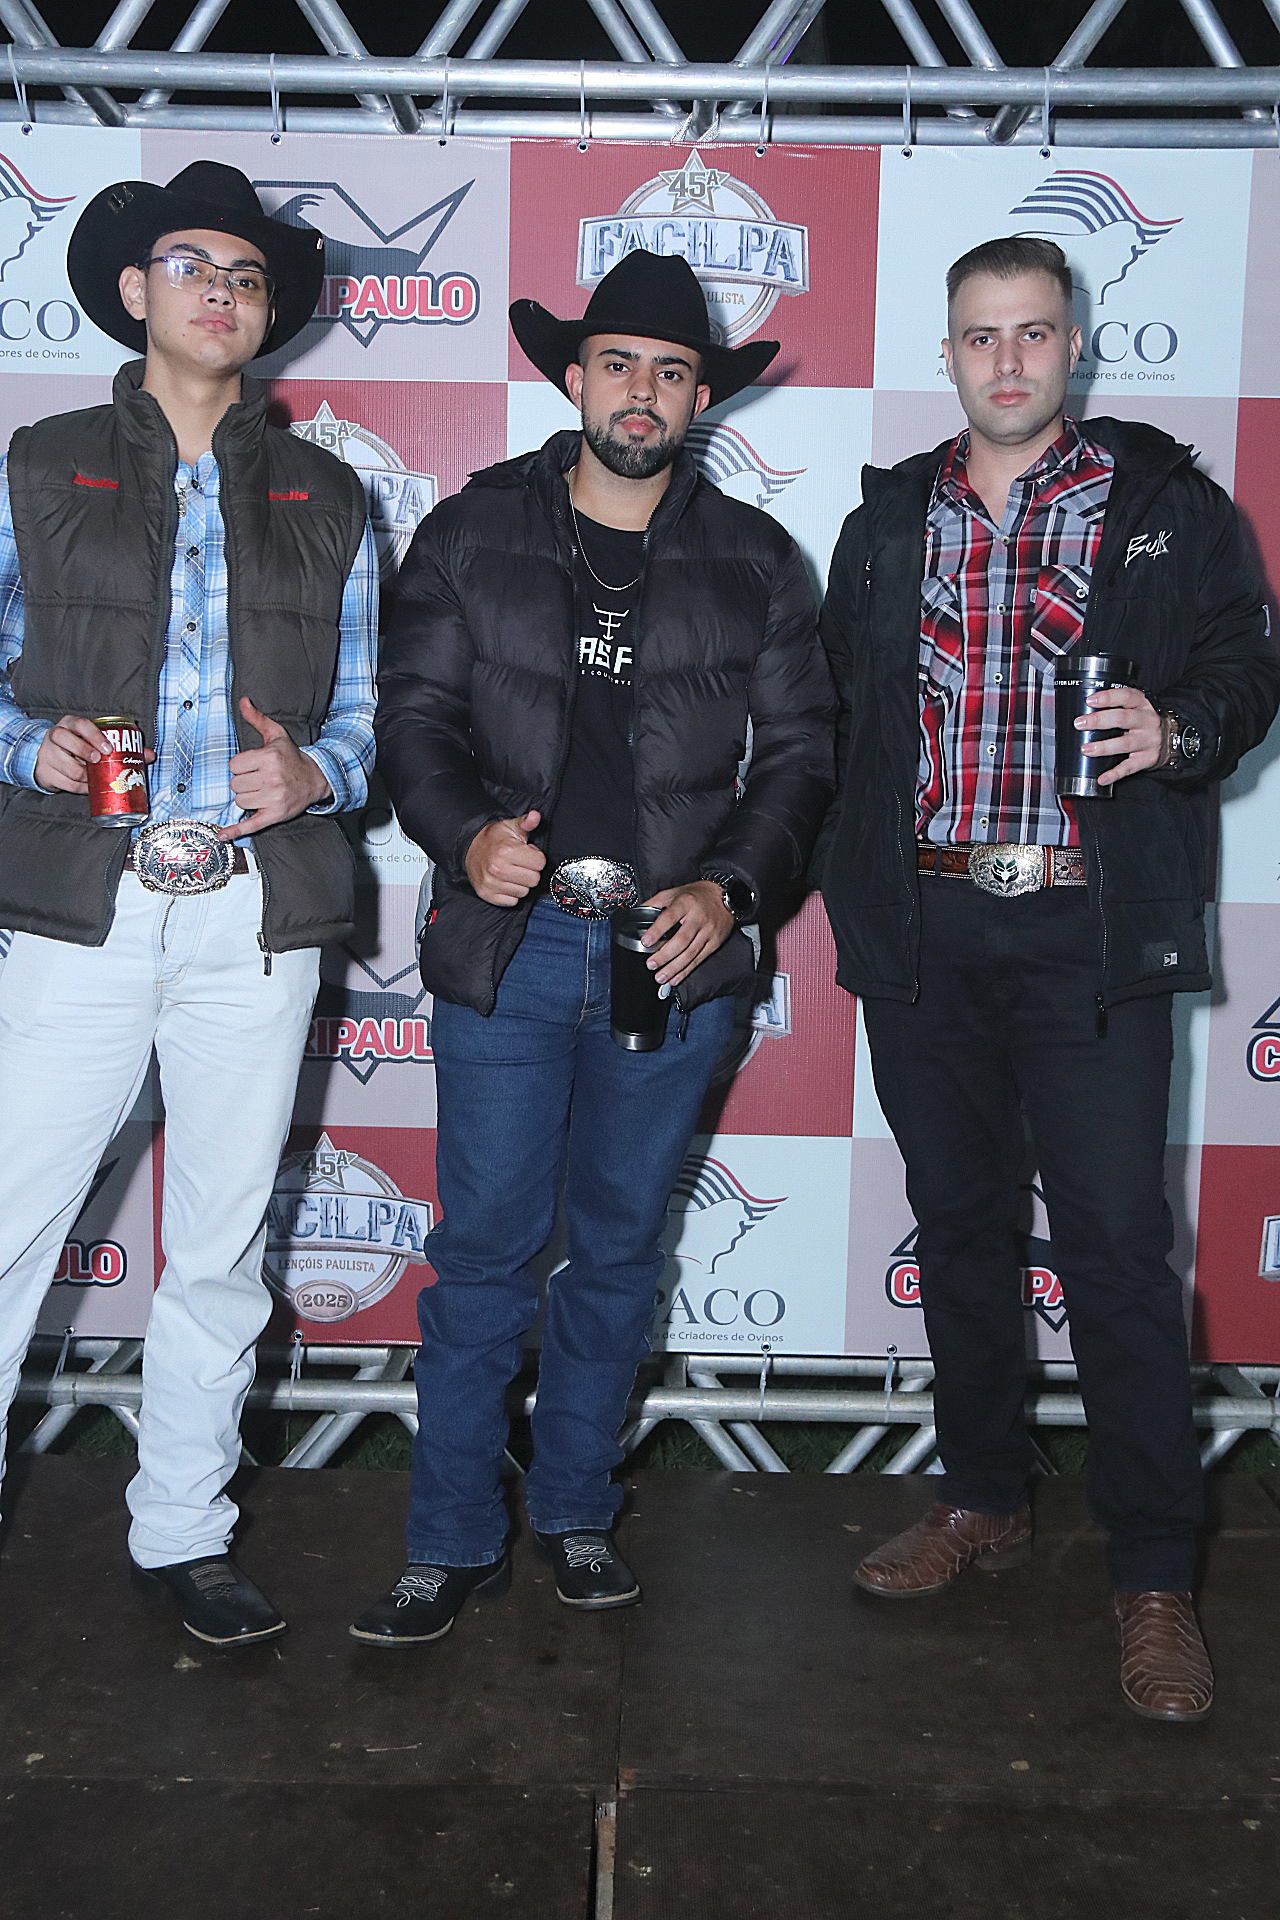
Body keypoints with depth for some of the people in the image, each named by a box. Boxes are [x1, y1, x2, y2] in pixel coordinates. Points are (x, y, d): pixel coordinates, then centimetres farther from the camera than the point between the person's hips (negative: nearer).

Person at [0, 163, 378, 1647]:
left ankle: (182, 1532, 26)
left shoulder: (325, 503, 13)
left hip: (256, 917, 2)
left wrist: (310, 774, -8)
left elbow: (364, 718, 12)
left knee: (221, 1246, 9)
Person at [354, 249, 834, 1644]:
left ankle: (575, 1511, 29)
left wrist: (730, 887, -8)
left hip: (674, 953, 1)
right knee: (484, 1249, 2)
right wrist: (467, 835, -14)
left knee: (619, 1245, 11)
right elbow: (413, 711, 5)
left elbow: (797, 754, 8)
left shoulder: (755, 561, 7)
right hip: (505, 945, -1)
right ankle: (455, 1543, 17)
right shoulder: (472, 531, 6)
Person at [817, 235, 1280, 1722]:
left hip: (1093, 930, -3)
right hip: (926, 930, 4)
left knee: (1116, 1243, -4)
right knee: (957, 1221, 12)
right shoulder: (889, 518, 13)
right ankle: (983, 1501, 30)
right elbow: (837, 704, 16)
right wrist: (852, 883, 9)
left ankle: (1153, 1578, 9)